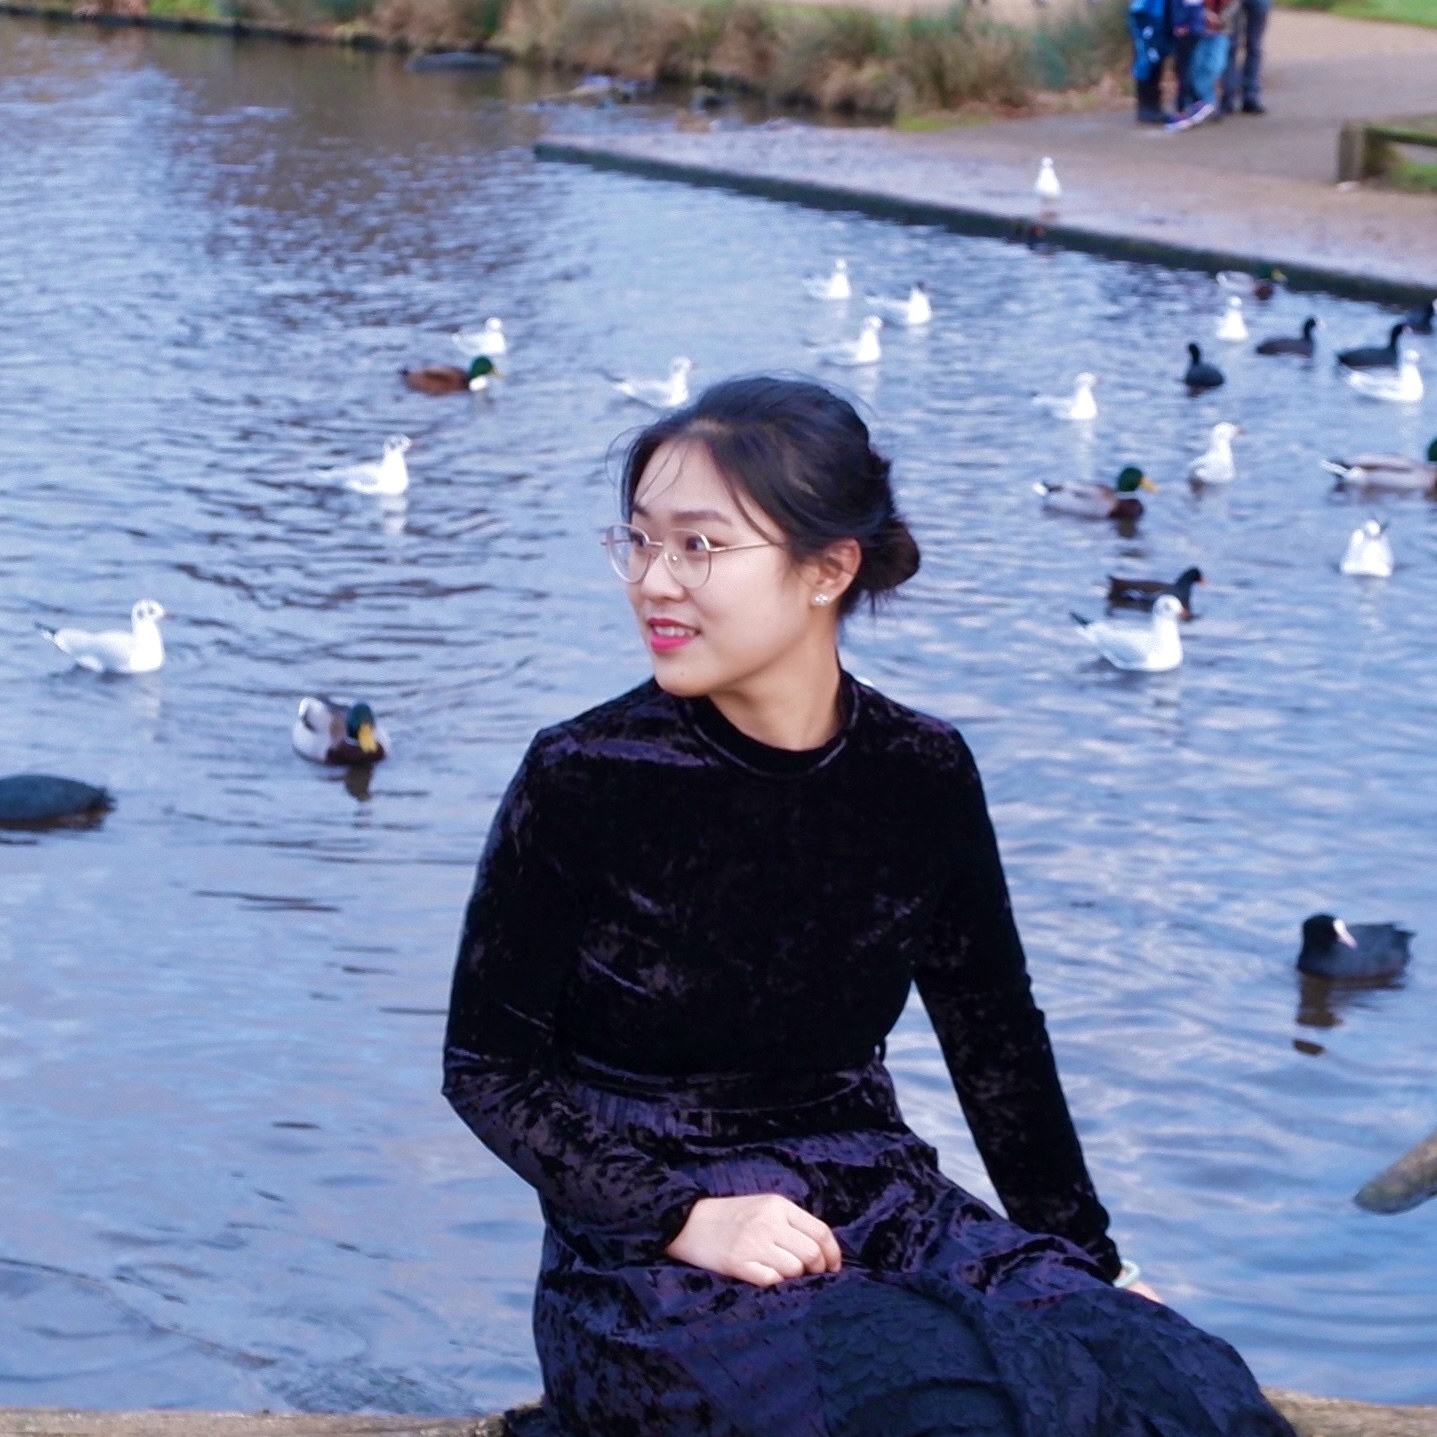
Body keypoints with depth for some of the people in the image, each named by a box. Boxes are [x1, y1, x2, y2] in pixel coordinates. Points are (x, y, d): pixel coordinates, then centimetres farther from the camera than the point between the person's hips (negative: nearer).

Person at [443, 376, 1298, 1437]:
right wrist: (687, 1218, -17)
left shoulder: (924, 778, 0)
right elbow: (488, 1066, -5)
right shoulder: (582, 782, -10)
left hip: (884, 1217, 4)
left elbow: (997, 1039, 12)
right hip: (647, 1260, -4)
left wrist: (1089, 1266, 11)